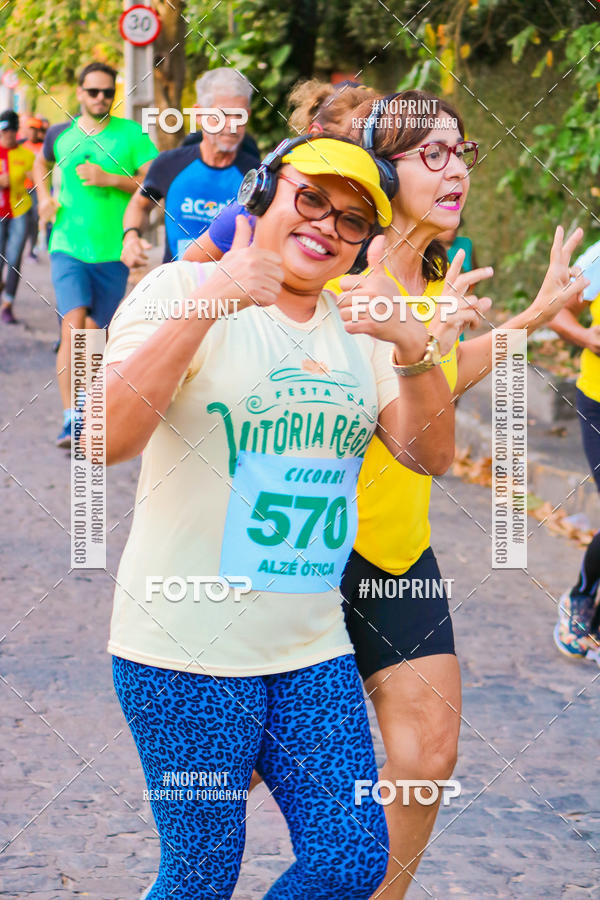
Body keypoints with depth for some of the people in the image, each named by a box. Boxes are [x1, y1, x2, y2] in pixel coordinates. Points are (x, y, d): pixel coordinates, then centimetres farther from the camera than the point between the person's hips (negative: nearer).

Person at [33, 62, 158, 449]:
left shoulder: (131, 134, -2)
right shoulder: (61, 135, 6)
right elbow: (42, 163, 29)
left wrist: (109, 179, -17)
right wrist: (44, 197, 10)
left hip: (112, 252, 0)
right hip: (68, 247, 0)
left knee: (94, 332, 9)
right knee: (73, 324, -18)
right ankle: (71, 419, -22)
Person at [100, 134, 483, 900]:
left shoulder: (358, 327, 12)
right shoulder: (181, 291, -8)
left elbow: (431, 454, 4)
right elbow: (108, 440, -21)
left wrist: (413, 347, -14)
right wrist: (206, 304, -30)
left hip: (312, 648, 6)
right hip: (188, 652, -6)